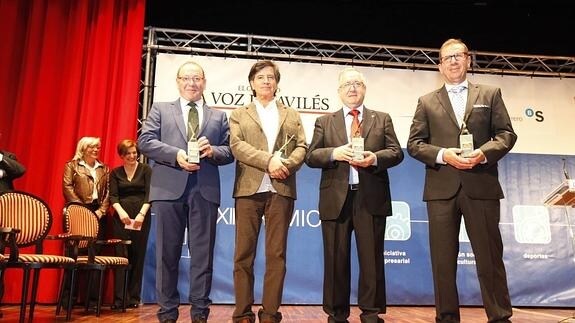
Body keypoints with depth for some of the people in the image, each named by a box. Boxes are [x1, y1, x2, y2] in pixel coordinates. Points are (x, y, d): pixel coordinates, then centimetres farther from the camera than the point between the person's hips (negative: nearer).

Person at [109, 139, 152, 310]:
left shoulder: (146, 170, 4)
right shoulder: (115, 172, 10)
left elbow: (149, 193, -4)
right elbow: (113, 196, 2)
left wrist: (142, 214, -17)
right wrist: (121, 211, -17)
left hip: (141, 216, -1)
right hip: (121, 216, 1)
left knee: (138, 256, 2)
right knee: (121, 256, -3)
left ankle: (134, 297, 9)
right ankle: (120, 298, -1)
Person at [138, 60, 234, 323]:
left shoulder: (219, 117, 17)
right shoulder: (160, 109, 14)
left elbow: (230, 151, 9)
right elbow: (145, 141, 1)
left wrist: (213, 151, -13)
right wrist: (176, 155, -13)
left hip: (205, 190, 1)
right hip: (169, 188, -1)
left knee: (202, 254, 4)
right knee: (167, 253, 5)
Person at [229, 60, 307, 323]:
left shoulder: (292, 115, 20)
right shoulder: (239, 115, 15)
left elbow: (302, 147, 8)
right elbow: (237, 145, -2)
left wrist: (286, 165, -12)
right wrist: (269, 161, -14)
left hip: (281, 190, 1)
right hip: (248, 189, -1)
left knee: (276, 254, 1)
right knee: (244, 253, 0)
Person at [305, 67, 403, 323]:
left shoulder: (382, 119, 13)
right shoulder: (324, 122, 12)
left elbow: (396, 153, 5)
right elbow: (311, 157, 4)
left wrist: (375, 158, -15)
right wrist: (334, 153, -15)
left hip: (371, 199, 0)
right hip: (336, 199, 0)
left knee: (372, 259, 5)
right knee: (336, 259, 6)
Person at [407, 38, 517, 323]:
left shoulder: (490, 94, 14)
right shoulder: (427, 102, 13)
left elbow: (506, 134, 7)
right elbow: (414, 143, 6)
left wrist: (484, 152, -12)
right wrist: (443, 155, -11)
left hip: (481, 185, 0)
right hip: (441, 188, 1)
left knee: (490, 256, 3)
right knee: (443, 259, 5)